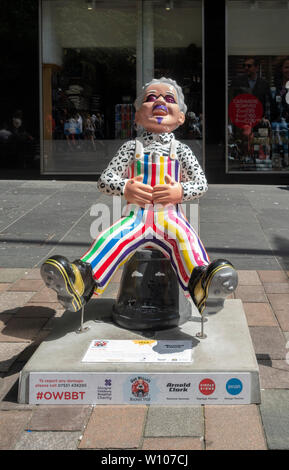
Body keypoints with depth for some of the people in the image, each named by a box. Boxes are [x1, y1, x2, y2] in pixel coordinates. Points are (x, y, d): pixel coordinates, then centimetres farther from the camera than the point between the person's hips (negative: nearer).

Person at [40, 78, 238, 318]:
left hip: (170, 216, -1)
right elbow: (105, 179, 9)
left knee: (186, 240, -32)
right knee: (109, 239, -27)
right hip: (136, 214, 1)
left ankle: (201, 284, -58)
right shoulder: (132, 147, 14)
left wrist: (180, 191, -12)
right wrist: (125, 188, -12)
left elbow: (201, 183, 9)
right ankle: (82, 279, -43)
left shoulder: (180, 150, 15)